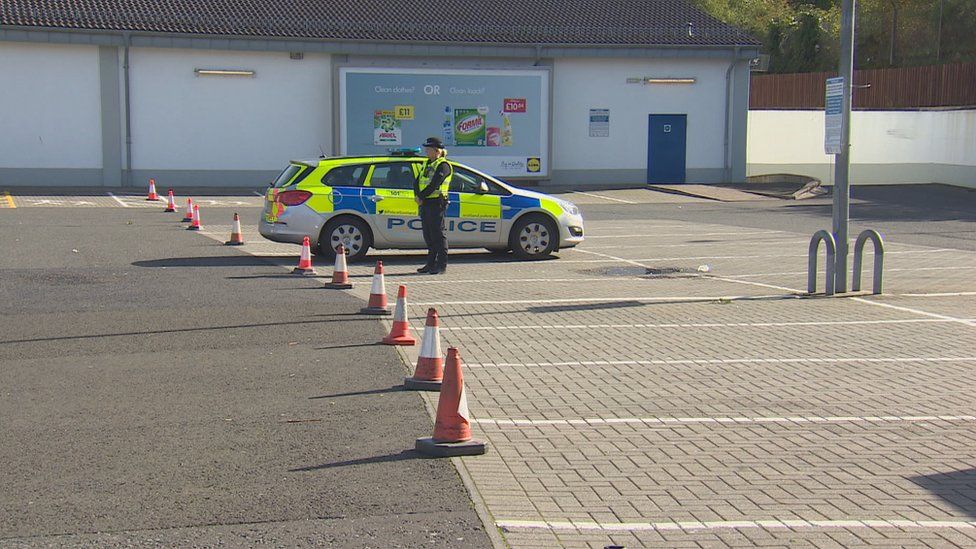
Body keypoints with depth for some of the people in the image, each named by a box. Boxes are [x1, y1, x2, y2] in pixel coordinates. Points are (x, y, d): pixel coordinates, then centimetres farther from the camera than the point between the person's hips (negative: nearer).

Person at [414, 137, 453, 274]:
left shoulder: (443, 165, -9)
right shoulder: (427, 164, 18)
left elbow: (434, 184, -18)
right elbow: (417, 182, 13)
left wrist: (421, 197, -16)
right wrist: (417, 196, -5)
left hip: (437, 202, -9)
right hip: (425, 203, 9)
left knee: (438, 233, -7)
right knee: (428, 234, 11)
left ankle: (442, 265, -4)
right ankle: (431, 263, 17)